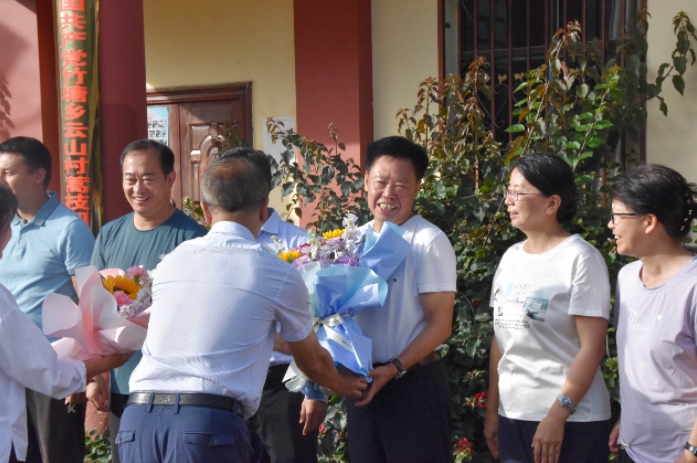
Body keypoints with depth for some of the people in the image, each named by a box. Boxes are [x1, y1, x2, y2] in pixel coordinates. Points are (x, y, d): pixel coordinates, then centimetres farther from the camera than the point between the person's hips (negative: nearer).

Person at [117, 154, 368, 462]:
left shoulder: (170, 262, 17)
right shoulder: (278, 274, 4)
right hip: (209, 423, -5)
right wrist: (340, 384, 44)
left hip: (137, 419, 5)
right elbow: (312, 362, 21)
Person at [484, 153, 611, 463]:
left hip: (572, 421, -6)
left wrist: (557, 416, -18)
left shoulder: (581, 258, -9)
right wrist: (492, 410, 11)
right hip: (513, 416, 6)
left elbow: (592, 347, -13)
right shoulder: (511, 258, 10)